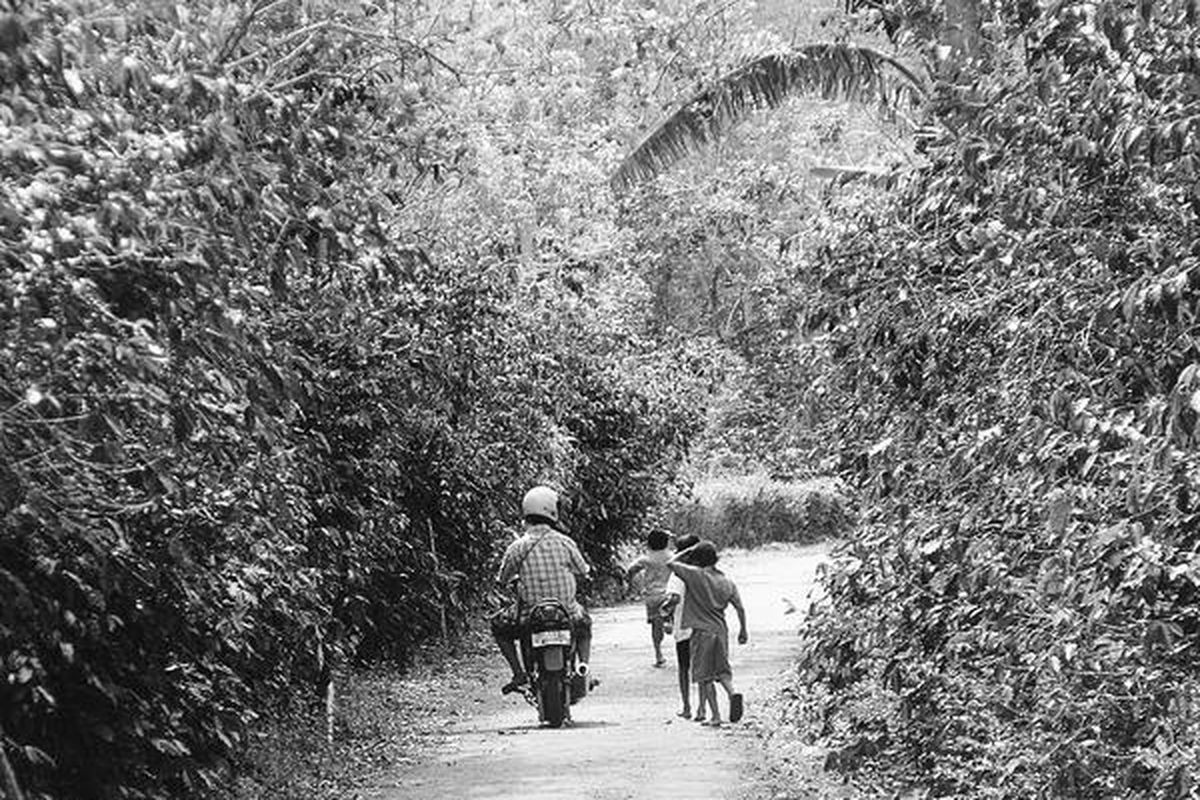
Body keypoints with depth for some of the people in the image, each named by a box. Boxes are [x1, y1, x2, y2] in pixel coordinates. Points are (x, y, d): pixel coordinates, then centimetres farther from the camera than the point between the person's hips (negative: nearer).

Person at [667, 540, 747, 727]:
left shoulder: (696, 575, -11)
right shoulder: (727, 583, 5)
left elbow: (671, 564, -8)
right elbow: (740, 608, 6)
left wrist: (688, 551, 2)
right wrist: (743, 631, 18)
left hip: (702, 632, -5)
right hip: (721, 630, 5)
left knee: (705, 676, 3)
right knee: (723, 670, 17)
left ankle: (716, 716, 1)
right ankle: (733, 692, -12)